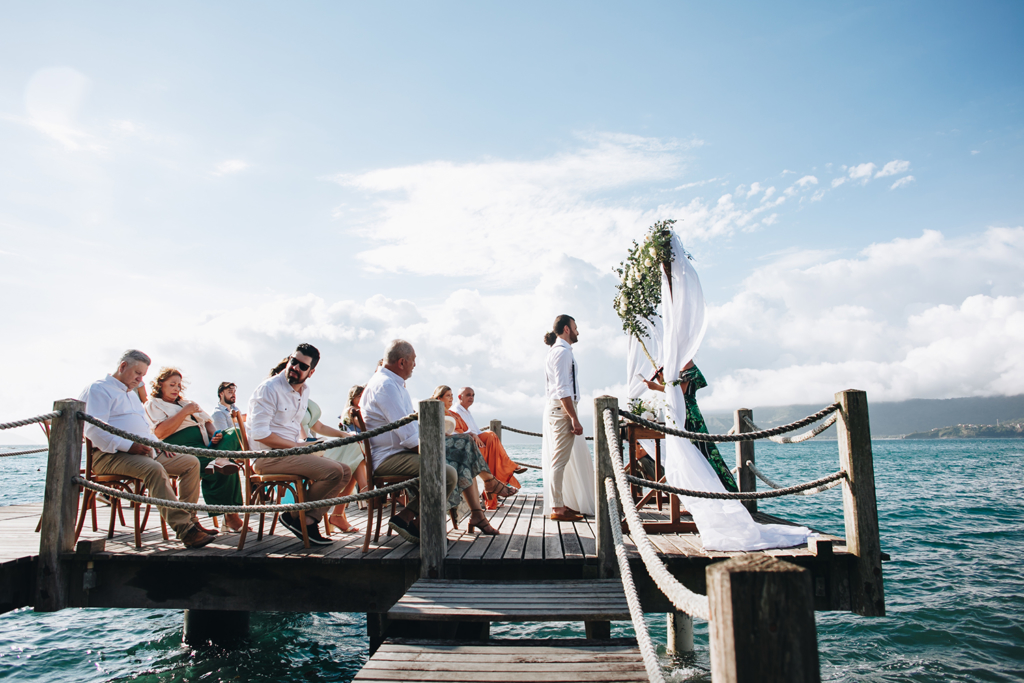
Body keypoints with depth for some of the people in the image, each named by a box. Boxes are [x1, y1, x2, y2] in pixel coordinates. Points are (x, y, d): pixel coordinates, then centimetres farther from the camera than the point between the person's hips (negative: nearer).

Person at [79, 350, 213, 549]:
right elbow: (94, 430, -15)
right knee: (154, 469, -37)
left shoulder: (132, 394, 29)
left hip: (143, 451, 9)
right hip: (110, 455, -9)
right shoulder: (99, 389, 0)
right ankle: (184, 530, -41)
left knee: (191, 462, -1)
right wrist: (128, 446, -23)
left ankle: (186, 518, -3)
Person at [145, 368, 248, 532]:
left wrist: (215, 433, 0)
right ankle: (230, 513, -26)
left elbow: (208, 423, 24)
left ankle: (219, 460, -50)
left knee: (235, 434, -22)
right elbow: (160, 433, -9)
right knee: (226, 469, -30)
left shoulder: (188, 403, 33)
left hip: (206, 445, 7)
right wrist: (185, 412, -9)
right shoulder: (153, 404, 11)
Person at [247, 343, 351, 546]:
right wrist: (299, 446, -15)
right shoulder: (269, 388, -12)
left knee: (345, 473, -1)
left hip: (292, 452, 9)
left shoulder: (305, 392, 13)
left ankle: (309, 520, -7)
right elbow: (260, 434, -18)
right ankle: (294, 516, -7)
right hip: (268, 456, -9)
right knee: (334, 471, -24)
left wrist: (305, 444, 5)